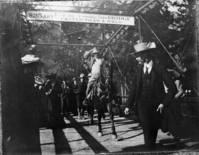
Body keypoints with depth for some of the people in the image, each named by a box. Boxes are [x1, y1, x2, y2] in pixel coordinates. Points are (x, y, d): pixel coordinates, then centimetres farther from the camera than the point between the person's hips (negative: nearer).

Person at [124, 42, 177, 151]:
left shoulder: (160, 69, -5)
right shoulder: (139, 70, 4)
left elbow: (172, 88, -4)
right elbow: (134, 89, 8)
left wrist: (164, 103, -10)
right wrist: (128, 105, 2)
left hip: (156, 106, -1)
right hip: (142, 105, 1)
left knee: (153, 130, 8)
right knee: (147, 131, -5)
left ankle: (152, 149, 25)